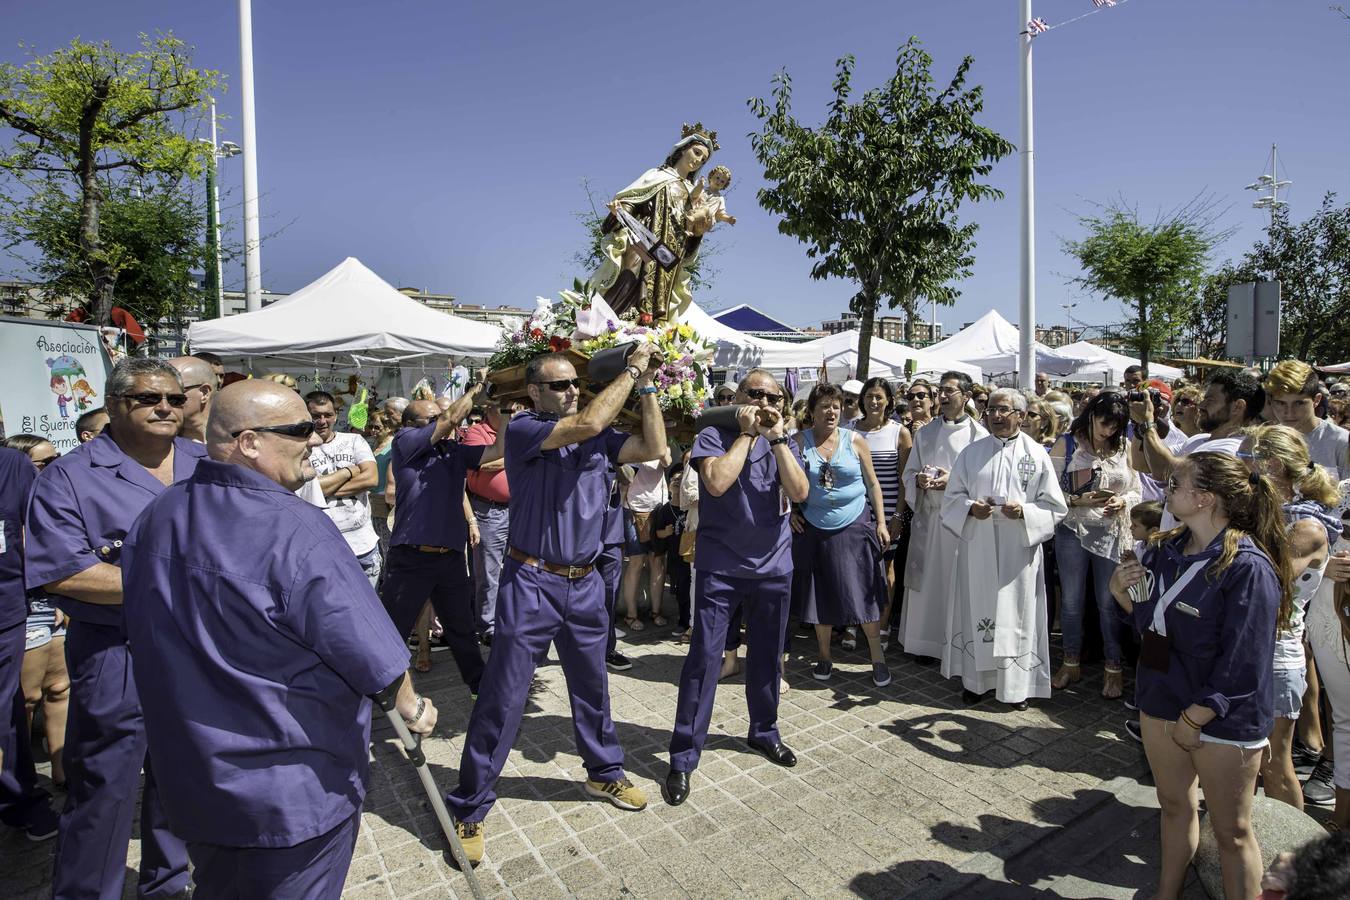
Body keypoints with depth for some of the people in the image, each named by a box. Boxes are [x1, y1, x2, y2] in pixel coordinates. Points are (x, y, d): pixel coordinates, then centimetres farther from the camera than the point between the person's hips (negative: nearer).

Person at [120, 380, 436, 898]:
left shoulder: (154, 518, -3)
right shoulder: (296, 531, -28)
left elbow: (145, 639, 10)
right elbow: (375, 658, -25)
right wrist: (412, 708, -6)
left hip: (189, 777, 7)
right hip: (294, 792, -6)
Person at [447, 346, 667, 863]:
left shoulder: (599, 440, 7)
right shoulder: (522, 430, -11)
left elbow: (653, 447, -2)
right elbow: (588, 423, -25)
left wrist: (646, 386, -4)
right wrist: (632, 368, -16)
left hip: (585, 584, 5)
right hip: (531, 583, -5)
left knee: (592, 686, 21)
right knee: (502, 699, 3)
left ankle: (604, 773, 42)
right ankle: (469, 809, 20)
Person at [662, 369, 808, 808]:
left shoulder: (782, 443, 7)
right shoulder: (713, 436, -6)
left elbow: (799, 492, -8)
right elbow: (717, 482, -24)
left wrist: (777, 438, -13)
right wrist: (747, 433, -15)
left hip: (773, 567, 4)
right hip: (720, 567, -4)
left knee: (766, 656, 17)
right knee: (704, 659, -4)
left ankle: (764, 731, 39)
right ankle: (683, 758, 8)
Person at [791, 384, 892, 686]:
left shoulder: (855, 441, 0)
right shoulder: (800, 441, -1)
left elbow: (872, 483, 4)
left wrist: (881, 522, 0)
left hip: (854, 528, 0)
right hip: (814, 530, 1)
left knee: (862, 593, 1)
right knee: (821, 595, 10)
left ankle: (877, 657, 18)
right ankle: (824, 656, 27)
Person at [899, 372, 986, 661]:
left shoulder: (979, 434, -4)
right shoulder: (924, 433, 9)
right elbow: (908, 473, 11)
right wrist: (919, 480, -10)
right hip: (927, 516, 3)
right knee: (926, 579, 7)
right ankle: (925, 640, 20)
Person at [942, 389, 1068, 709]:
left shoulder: (1036, 454, 1)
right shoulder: (971, 452, 5)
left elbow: (1055, 507, 0)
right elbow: (952, 497, 7)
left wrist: (1024, 511, -18)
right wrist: (970, 508, -13)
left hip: (1018, 550, -1)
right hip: (977, 547, 1)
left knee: (1016, 614, 5)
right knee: (977, 609, 7)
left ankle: (1016, 685, 21)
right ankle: (976, 678, 22)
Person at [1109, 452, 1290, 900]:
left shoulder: (1248, 568, -22)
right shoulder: (1164, 550, -1)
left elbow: (1242, 665, -20)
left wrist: (1193, 720, -16)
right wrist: (1120, 590, -9)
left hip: (1223, 719, -7)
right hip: (1162, 703, 7)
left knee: (1231, 831, 12)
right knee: (1174, 805, 23)